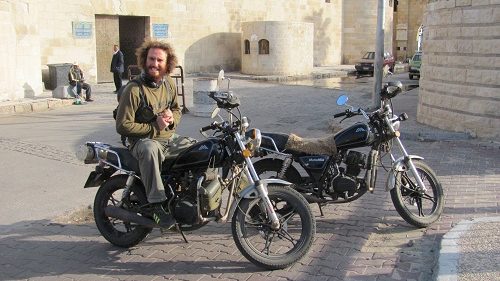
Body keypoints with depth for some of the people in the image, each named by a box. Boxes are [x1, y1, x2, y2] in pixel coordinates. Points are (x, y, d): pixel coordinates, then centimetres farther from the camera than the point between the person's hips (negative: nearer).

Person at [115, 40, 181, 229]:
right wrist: (154, 127, -18)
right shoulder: (134, 90, -13)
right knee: (150, 149, -40)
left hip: (169, 139, 7)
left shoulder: (169, 83, 8)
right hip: (143, 141, -7)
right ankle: (157, 205, -39)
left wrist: (172, 118, -3)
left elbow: (177, 109, 22)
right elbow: (123, 126, -15)